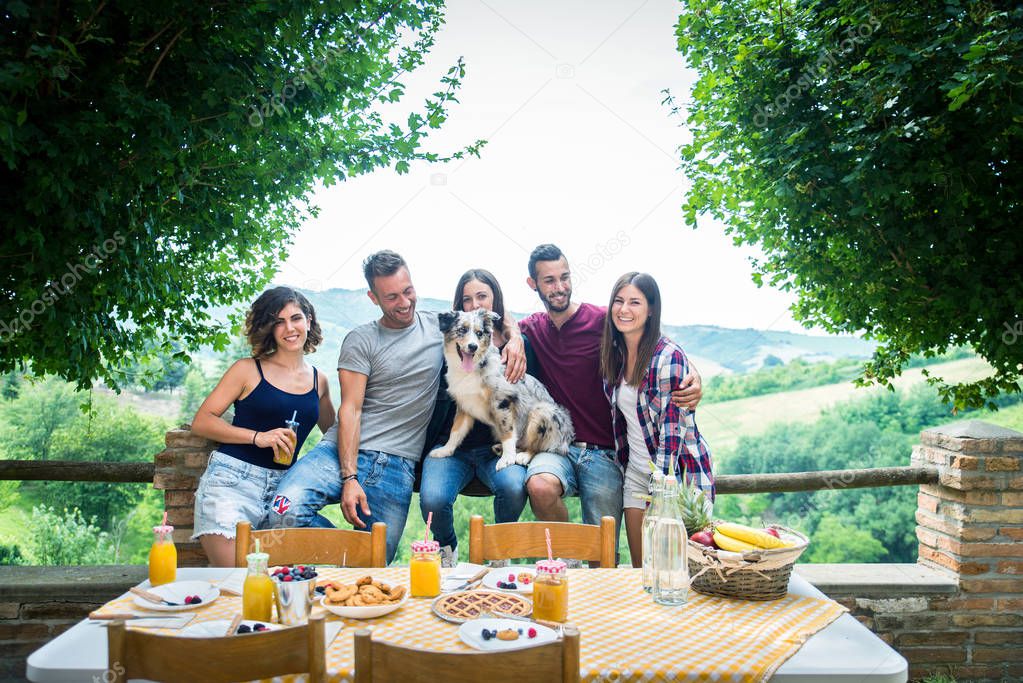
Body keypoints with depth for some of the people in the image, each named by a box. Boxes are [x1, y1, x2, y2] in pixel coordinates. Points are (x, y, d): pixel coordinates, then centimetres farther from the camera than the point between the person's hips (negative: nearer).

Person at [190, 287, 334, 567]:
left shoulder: (318, 381, 14)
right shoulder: (248, 370, 3)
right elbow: (201, 421, 0)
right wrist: (257, 436, -12)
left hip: (282, 488, 4)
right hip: (232, 481, -4)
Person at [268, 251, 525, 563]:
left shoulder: (438, 326, 11)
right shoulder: (361, 341, 3)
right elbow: (350, 410, -5)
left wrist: (514, 337, -2)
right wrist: (349, 477, -16)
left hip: (397, 464, 1)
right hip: (344, 450, 0)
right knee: (287, 511, -25)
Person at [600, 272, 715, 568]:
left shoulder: (668, 356, -17)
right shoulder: (614, 354, 4)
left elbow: (673, 430, -18)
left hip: (676, 473, -6)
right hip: (636, 472, 6)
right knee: (640, 571, 11)